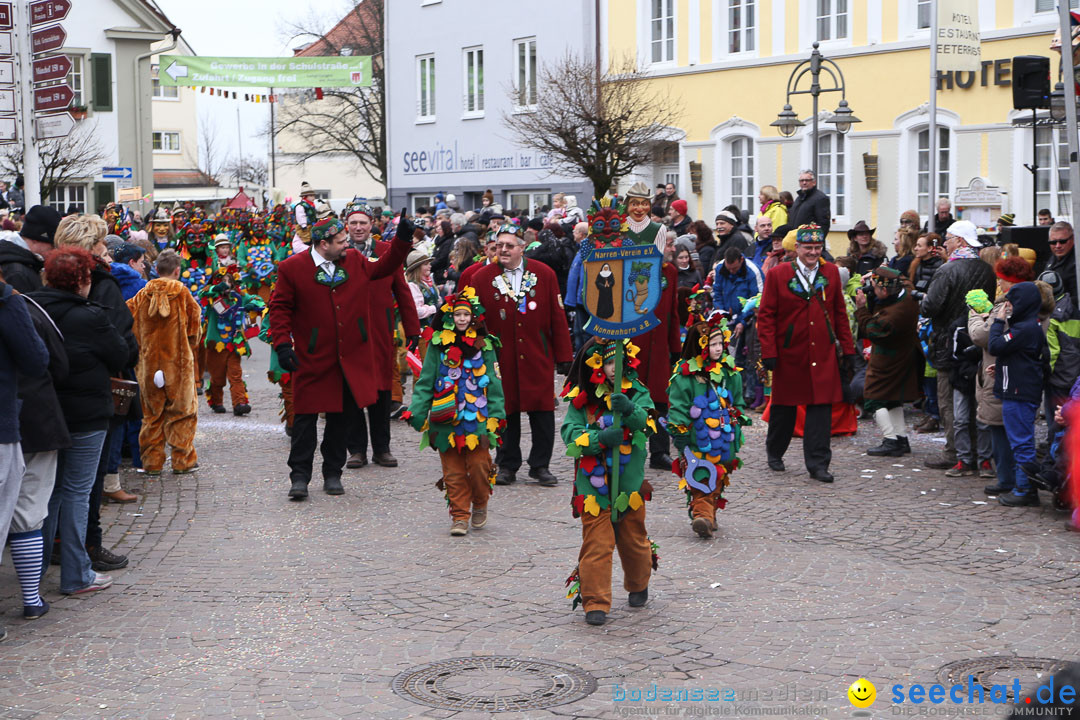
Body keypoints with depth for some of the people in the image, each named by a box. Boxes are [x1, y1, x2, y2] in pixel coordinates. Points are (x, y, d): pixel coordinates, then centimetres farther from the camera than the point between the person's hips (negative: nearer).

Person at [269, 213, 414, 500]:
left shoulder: (355, 261, 6)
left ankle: (332, 474, 21)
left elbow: (384, 267, 20)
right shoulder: (292, 268, -7)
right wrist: (282, 344, -12)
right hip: (312, 359, -4)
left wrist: (402, 239, 9)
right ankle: (299, 476, 5)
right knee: (306, 417, -2)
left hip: (349, 358, 4)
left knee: (340, 417, 11)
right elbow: (280, 308, -3)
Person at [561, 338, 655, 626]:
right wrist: (600, 438, -26)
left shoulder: (636, 393, 0)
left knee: (633, 540, 17)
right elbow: (570, 434, -10)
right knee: (597, 545, -6)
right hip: (593, 484, -2)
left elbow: (647, 423, -17)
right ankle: (595, 602, 1)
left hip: (629, 483, 2)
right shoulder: (580, 398, -3)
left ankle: (638, 586, 43)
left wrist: (630, 410, -39)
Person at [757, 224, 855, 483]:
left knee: (821, 407, -4)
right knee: (784, 406, 11)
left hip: (823, 355, 2)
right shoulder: (777, 275, -3)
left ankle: (818, 464, 0)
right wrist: (768, 352, -10)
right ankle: (775, 453, 33)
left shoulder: (831, 273, 7)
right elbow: (766, 316, -4)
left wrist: (847, 349, 8)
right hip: (789, 354, -2)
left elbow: (840, 313, 11)